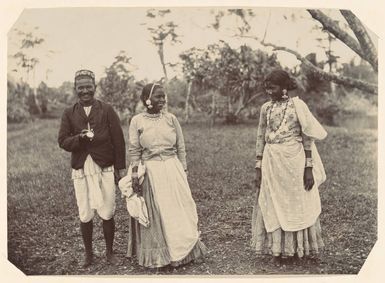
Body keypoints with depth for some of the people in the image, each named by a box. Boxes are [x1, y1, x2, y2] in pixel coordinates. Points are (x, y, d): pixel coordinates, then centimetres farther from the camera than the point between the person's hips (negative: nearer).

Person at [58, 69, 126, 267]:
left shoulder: (107, 110, 2)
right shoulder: (69, 114, 7)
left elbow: (118, 140, 1)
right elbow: (62, 141, 1)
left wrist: (120, 167, -2)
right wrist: (79, 138, -20)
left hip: (105, 169, -1)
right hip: (81, 170, 2)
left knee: (107, 214, 4)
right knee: (85, 215, 7)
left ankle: (109, 252, 22)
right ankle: (88, 254, 25)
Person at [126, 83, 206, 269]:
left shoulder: (171, 119, 3)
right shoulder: (137, 121, -1)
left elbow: (181, 148, 7)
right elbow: (134, 151, -2)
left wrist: (183, 170, 5)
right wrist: (134, 174, -8)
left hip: (173, 169, 2)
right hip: (150, 173, -2)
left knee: (178, 210, 6)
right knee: (154, 214, 7)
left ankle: (182, 250, 23)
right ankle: (157, 256, 22)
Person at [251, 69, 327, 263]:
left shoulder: (298, 105, -5)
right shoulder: (266, 108, 5)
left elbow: (307, 138, -5)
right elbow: (261, 139, 7)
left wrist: (308, 167, -10)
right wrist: (258, 167, 4)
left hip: (294, 161, -3)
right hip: (271, 163, 4)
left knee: (296, 204, 7)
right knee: (273, 206, 8)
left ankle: (295, 248, 22)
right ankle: (278, 249, 21)